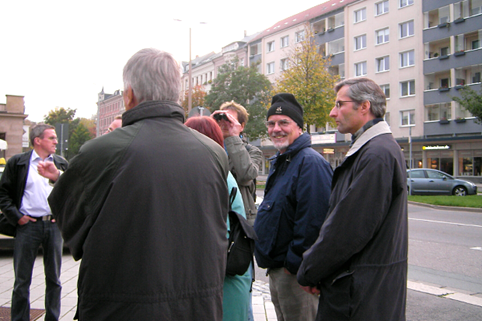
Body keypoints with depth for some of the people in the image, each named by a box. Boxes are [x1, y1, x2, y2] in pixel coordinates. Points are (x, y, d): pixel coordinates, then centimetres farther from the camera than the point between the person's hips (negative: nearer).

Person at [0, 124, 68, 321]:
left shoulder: (61, 164, 12)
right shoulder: (18, 162, 2)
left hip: (54, 225, 3)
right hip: (28, 225, -3)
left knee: (54, 278, 10)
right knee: (22, 280, 3)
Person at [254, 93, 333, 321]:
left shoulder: (310, 162, -18)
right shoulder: (279, 162, 14)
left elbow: (312, 219, -24)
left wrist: (293, 263, -20)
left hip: (295, 270, -10)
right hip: (276, 268, 10)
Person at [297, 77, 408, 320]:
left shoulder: (377, 153, -20)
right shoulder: (367, 150, 13)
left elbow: (351, 229, -22)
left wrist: (308, 272, -10)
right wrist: (312, 269, 8)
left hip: (362, 290, -9)